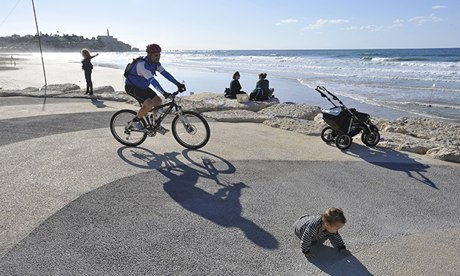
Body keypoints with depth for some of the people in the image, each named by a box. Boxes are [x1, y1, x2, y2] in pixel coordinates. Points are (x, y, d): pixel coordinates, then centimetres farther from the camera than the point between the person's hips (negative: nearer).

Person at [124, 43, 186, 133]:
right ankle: (135, 121, 0)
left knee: (158, 101, 1)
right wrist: (164, 93, -47)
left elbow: (165, 73, -8)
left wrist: (178, 84, -16)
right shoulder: (142, 65, -31)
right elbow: (152, 80, -40)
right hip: (131, 86, -9)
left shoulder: (155, 63, -5)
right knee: (149, 104, -25)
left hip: (142, 86, 9)